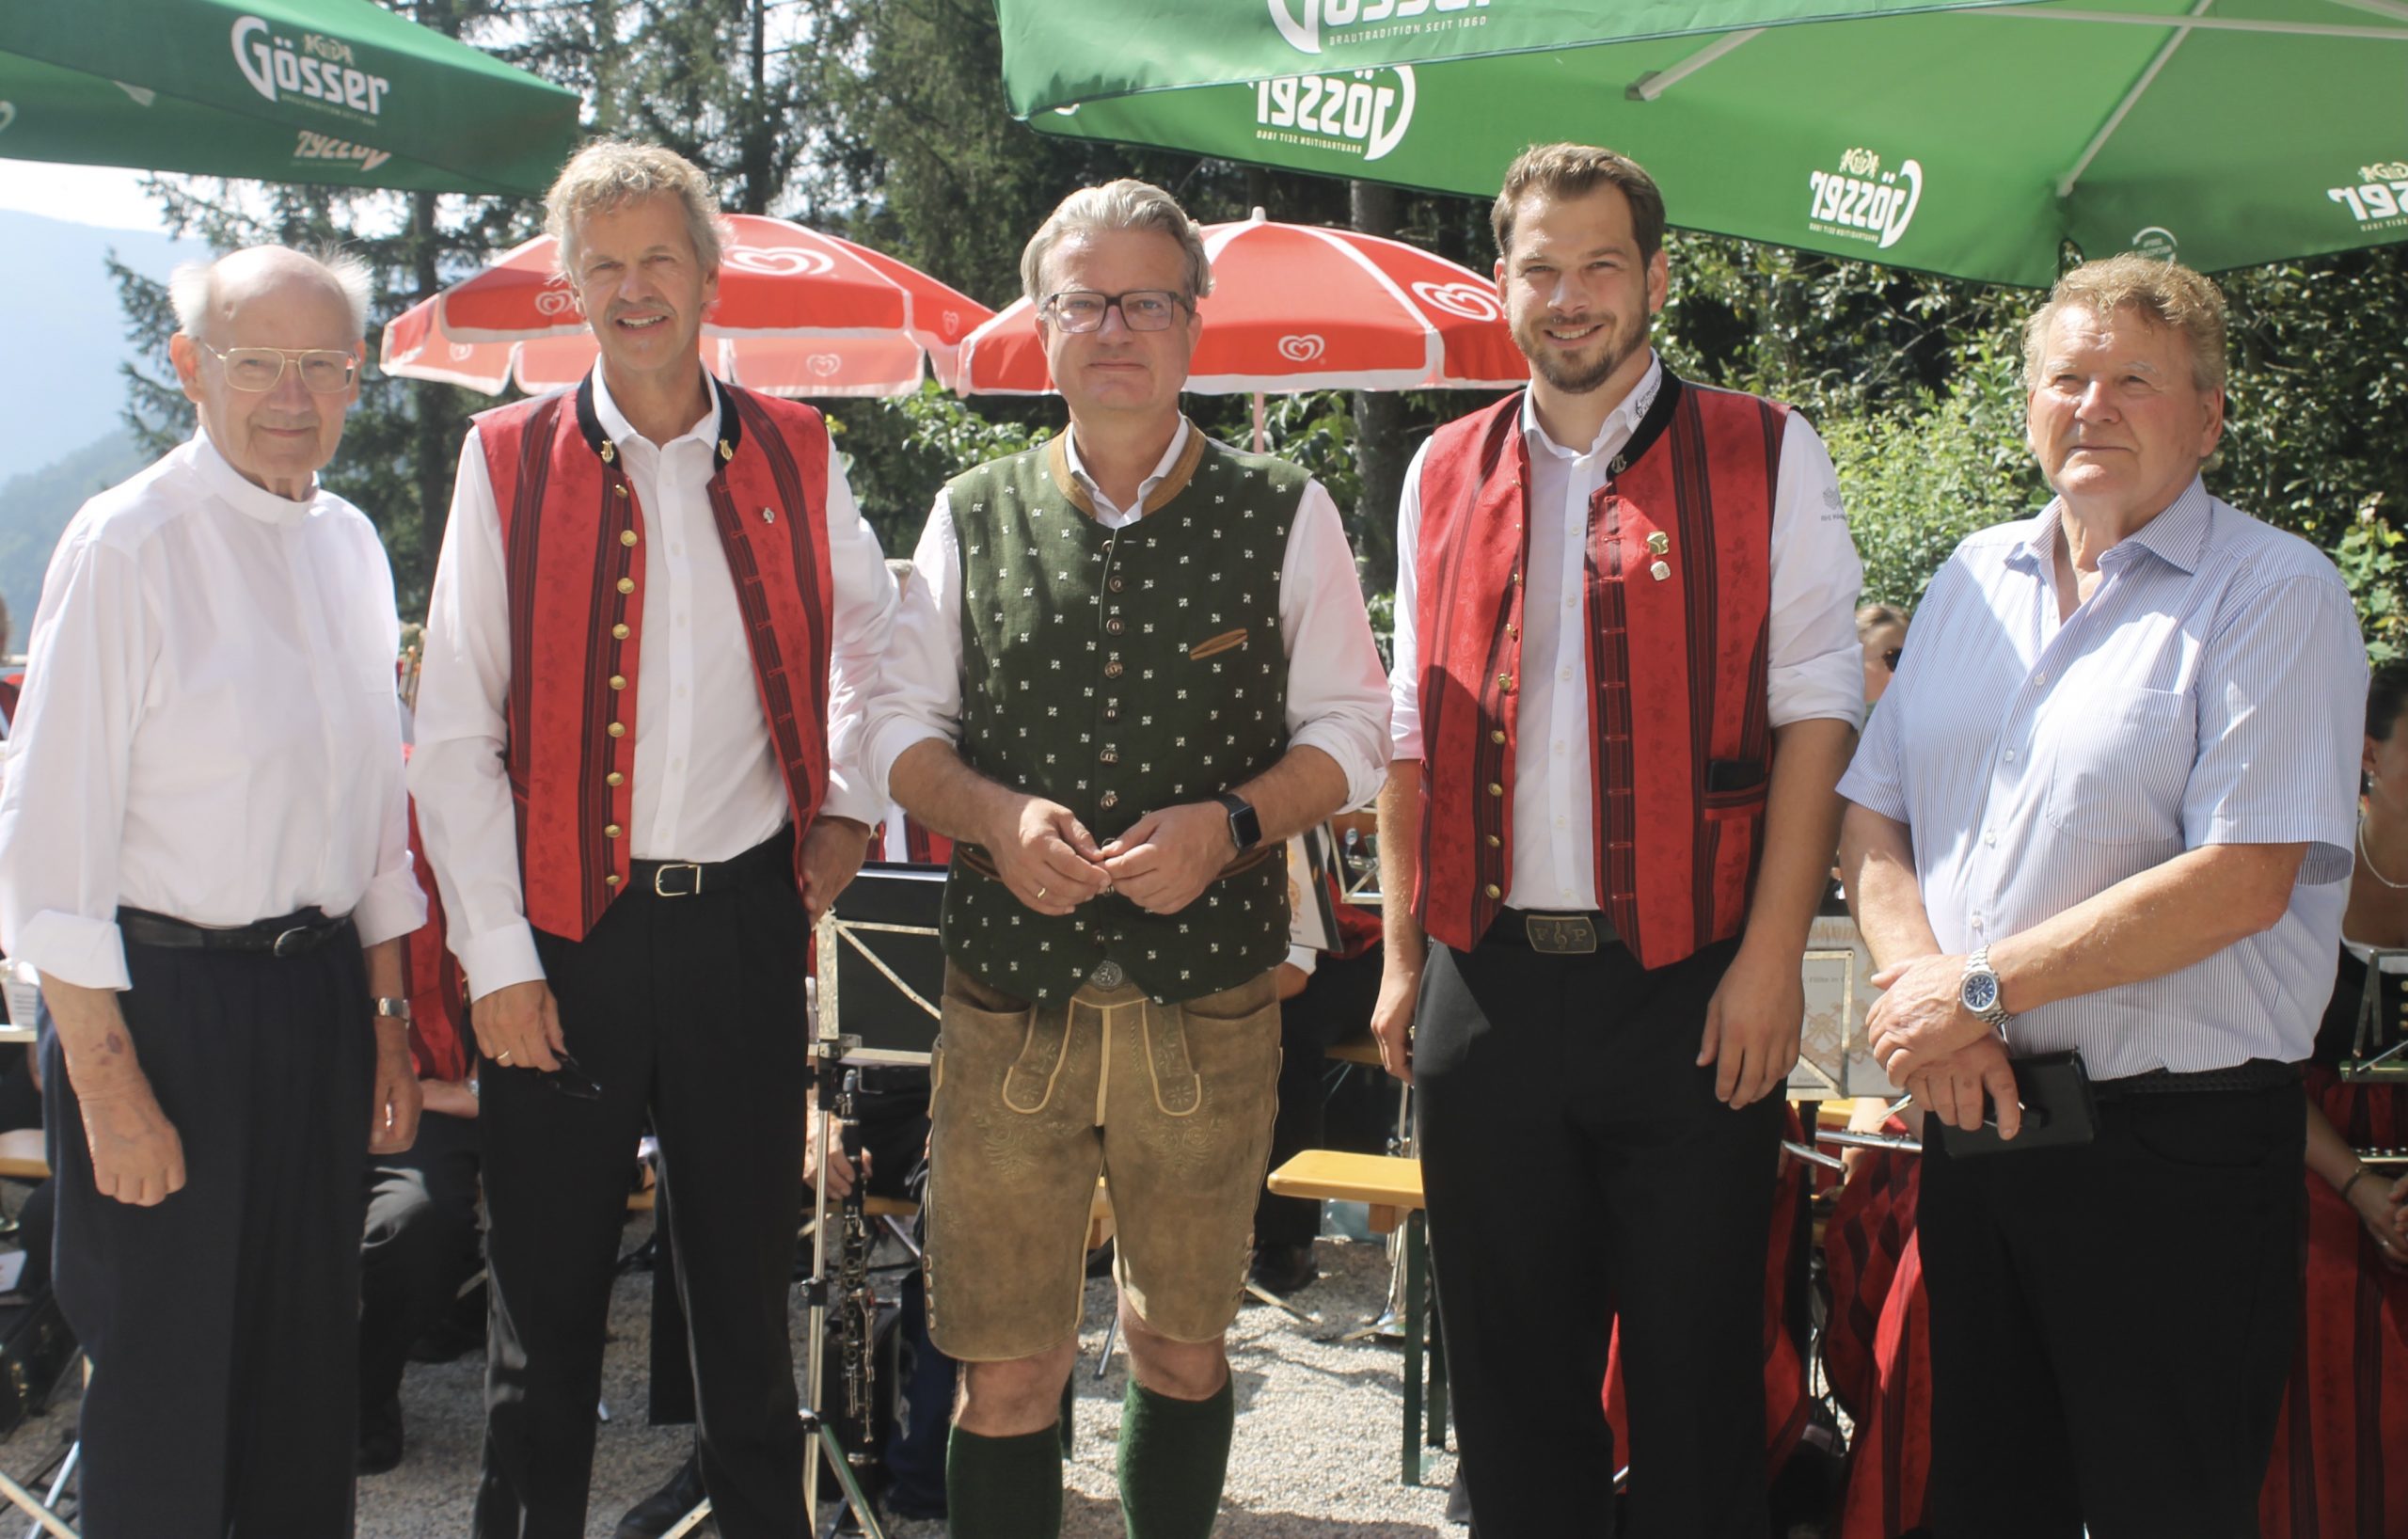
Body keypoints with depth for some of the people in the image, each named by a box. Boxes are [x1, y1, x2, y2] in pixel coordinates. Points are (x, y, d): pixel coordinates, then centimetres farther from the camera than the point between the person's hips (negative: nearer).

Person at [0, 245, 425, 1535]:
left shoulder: (350, 544, 8)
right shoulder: (126, 546, -12)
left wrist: (388, 1016, 12)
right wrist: (110, 1087, -16)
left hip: (321, 986, 6)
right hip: (161, 998, -6)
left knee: (310, 1362, 16)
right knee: (164, 1391, 5)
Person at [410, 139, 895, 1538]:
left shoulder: (793, 454, 5)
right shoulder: (507, 463, -1)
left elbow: (874, 635, 21)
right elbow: (456, 733, -3)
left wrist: (848, 809, 11)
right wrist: (498, 958, -8)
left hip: (743, 914, 2)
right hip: (565, 930, -1)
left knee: (749, 1272, 13)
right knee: (551, 1292, 8)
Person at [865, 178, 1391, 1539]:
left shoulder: (1284, 516, 2)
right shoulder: (973, 515, 7)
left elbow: (1350, 728, 3)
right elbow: (904, 725, 9)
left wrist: (1230, 823, -16)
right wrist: (995, 815, -12)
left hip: (1209, 1003, 0)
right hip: (1010, 999, 1)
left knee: (1183, 1347, 15)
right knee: (1005, 1376, 4)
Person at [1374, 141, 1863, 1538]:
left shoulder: (1767, 458, 2)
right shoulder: (1445, 475, 12)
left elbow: (1814, 712, -4)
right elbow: (1415, 731, 13)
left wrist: (1770, 956, -11)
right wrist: (1404, 956, 9)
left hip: (1689, 986, -3)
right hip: (1487, 988, 3)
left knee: (1697, 1368, 6)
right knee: (1511, 1366, 13)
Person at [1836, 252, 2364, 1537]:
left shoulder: (2274, 594, -7)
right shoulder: (1974, 578, 12)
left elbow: (2240, 882, -18)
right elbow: (1869, 815, 9)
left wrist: (1980, 988, -16)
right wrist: (1917, 986, -10)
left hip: (2176, 1141, -5)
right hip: (1970, 1112, 6)